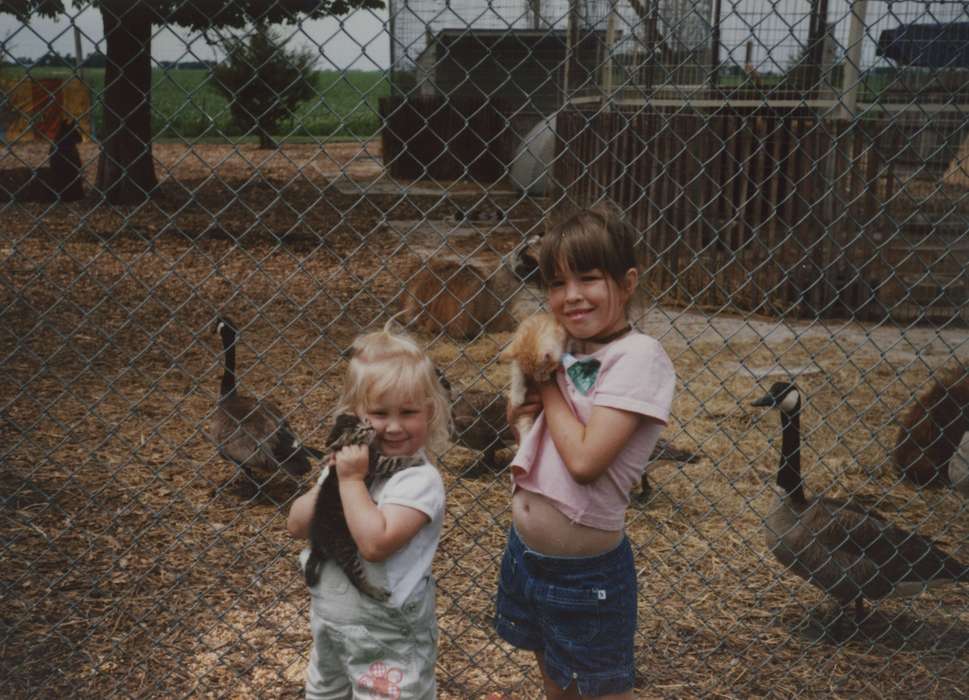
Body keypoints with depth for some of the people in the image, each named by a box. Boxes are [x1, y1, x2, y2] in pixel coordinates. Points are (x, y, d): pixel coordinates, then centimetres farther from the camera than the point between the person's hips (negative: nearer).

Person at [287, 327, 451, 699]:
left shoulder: (419, 480, -21)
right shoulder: (349, 460, 1)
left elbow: (376, 543, -32)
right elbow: (297, 526, 1)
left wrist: (351, 481, -25)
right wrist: (330, 480, -15)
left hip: (386, 637, -7)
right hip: (329, 622, 7)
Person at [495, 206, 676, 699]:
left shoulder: (639, 356, -19)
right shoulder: (563, 351, 3)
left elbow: (584, 459, -28)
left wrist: (550, 387, -13)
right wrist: (523, 404, -7)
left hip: (585, 572, -7)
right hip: (525, 553, 7)